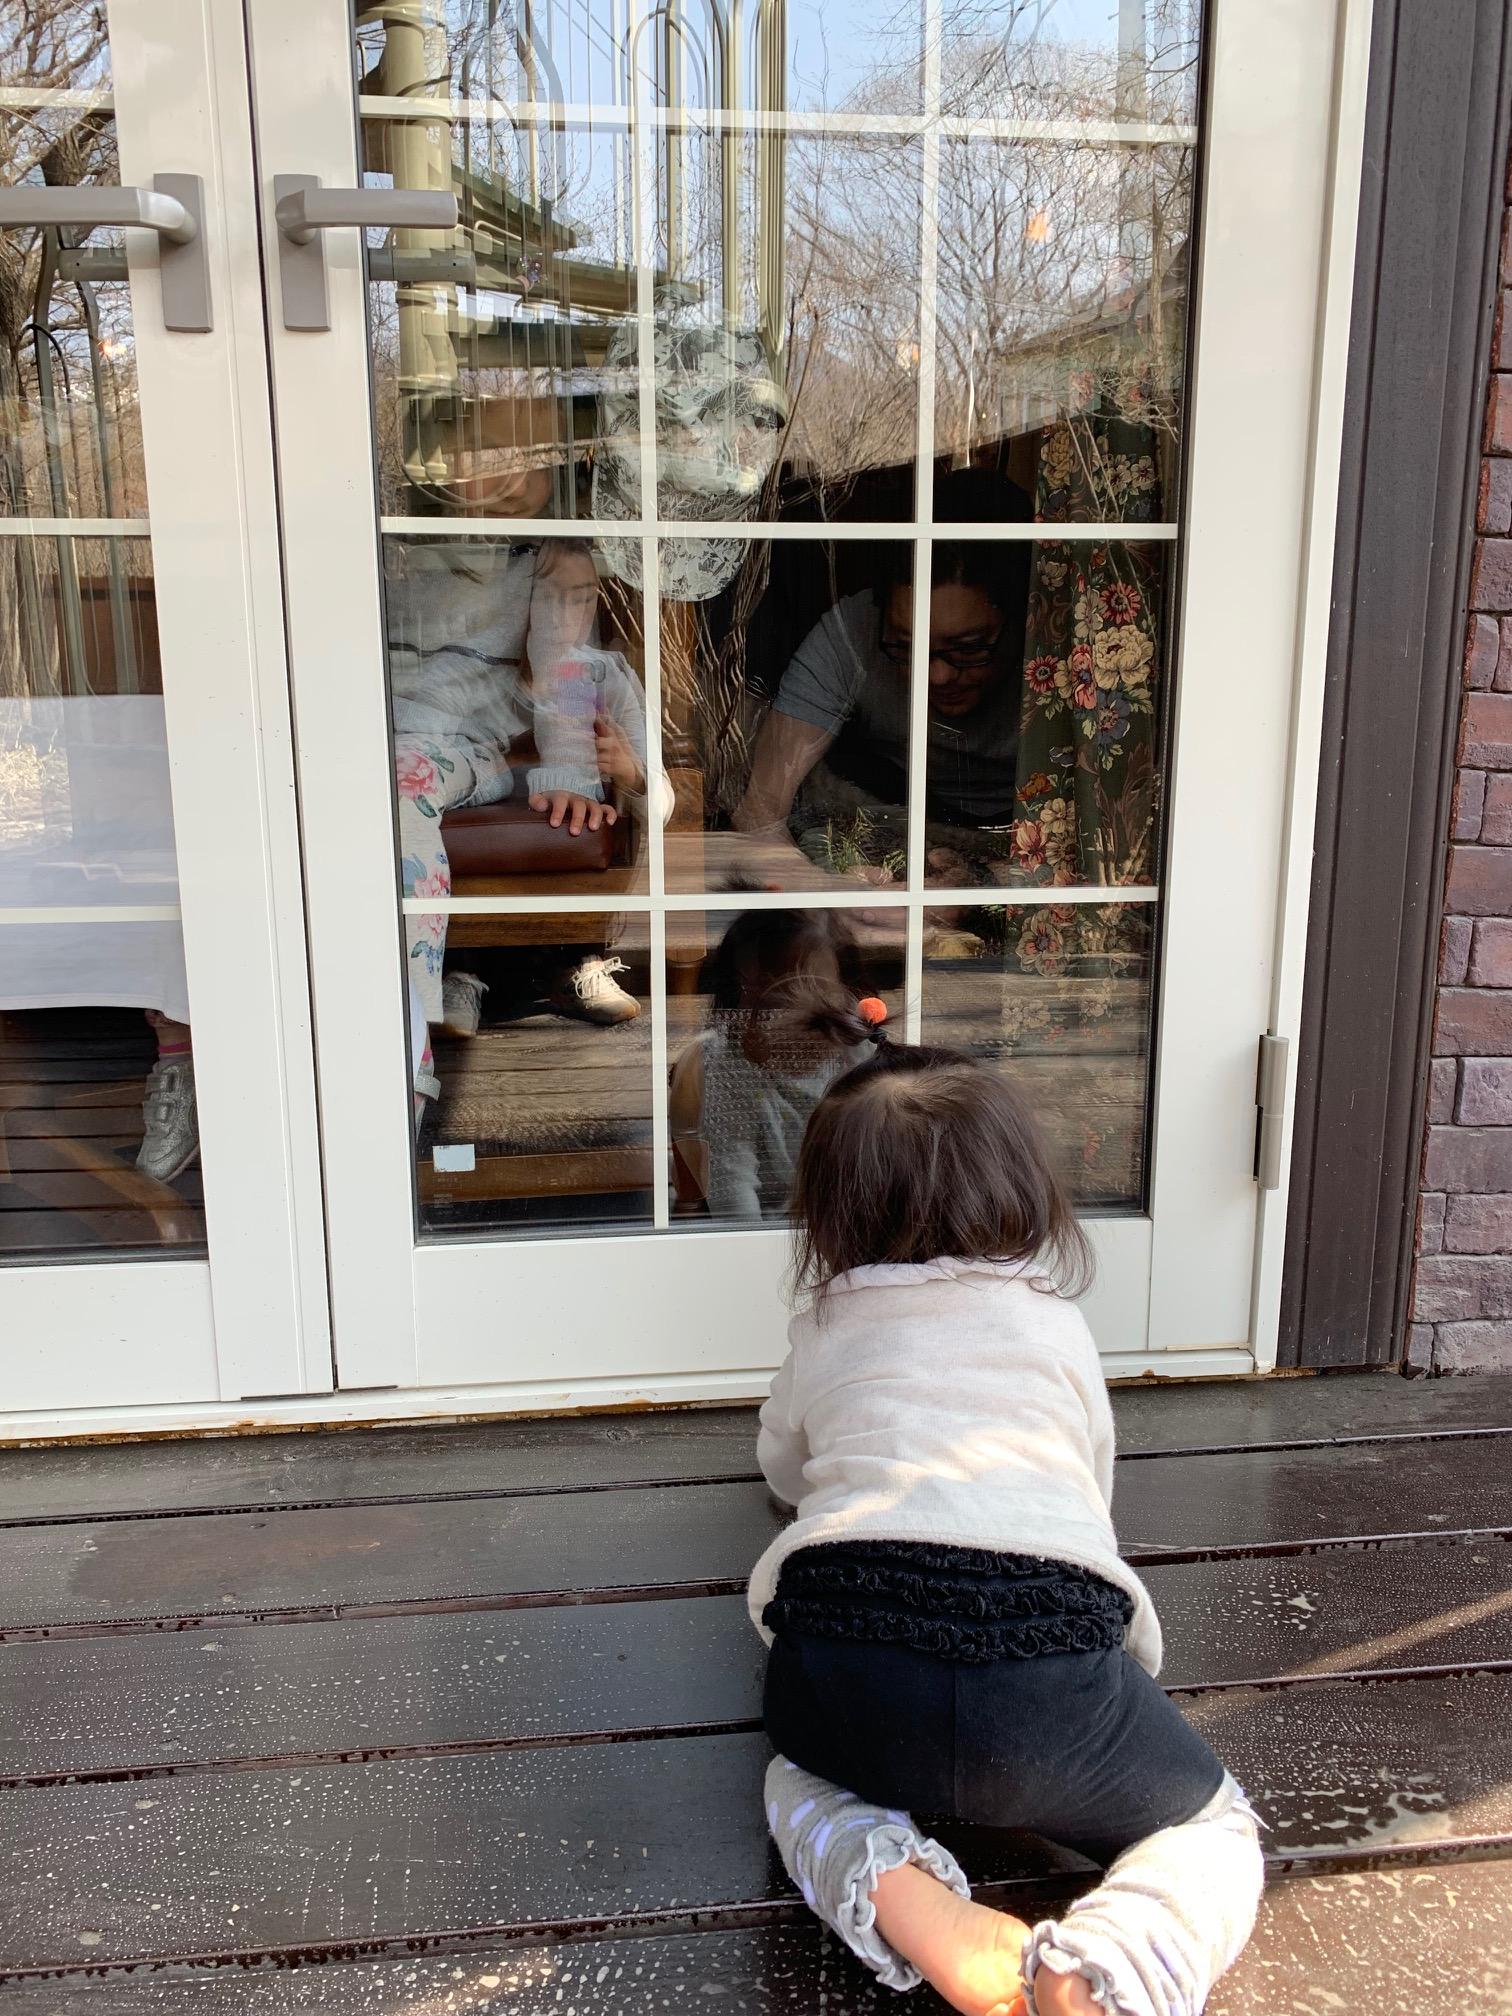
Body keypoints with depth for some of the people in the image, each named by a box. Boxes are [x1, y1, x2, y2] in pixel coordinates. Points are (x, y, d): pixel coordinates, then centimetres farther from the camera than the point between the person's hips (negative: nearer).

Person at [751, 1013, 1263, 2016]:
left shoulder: (824, 1331, 24)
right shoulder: (1060, 1325, 23)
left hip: (841, 1656, 1)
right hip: (1049, 1657, -1)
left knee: (803, 1775, 36)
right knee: (1215, 1828, 27)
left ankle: (895, 1893, 0)